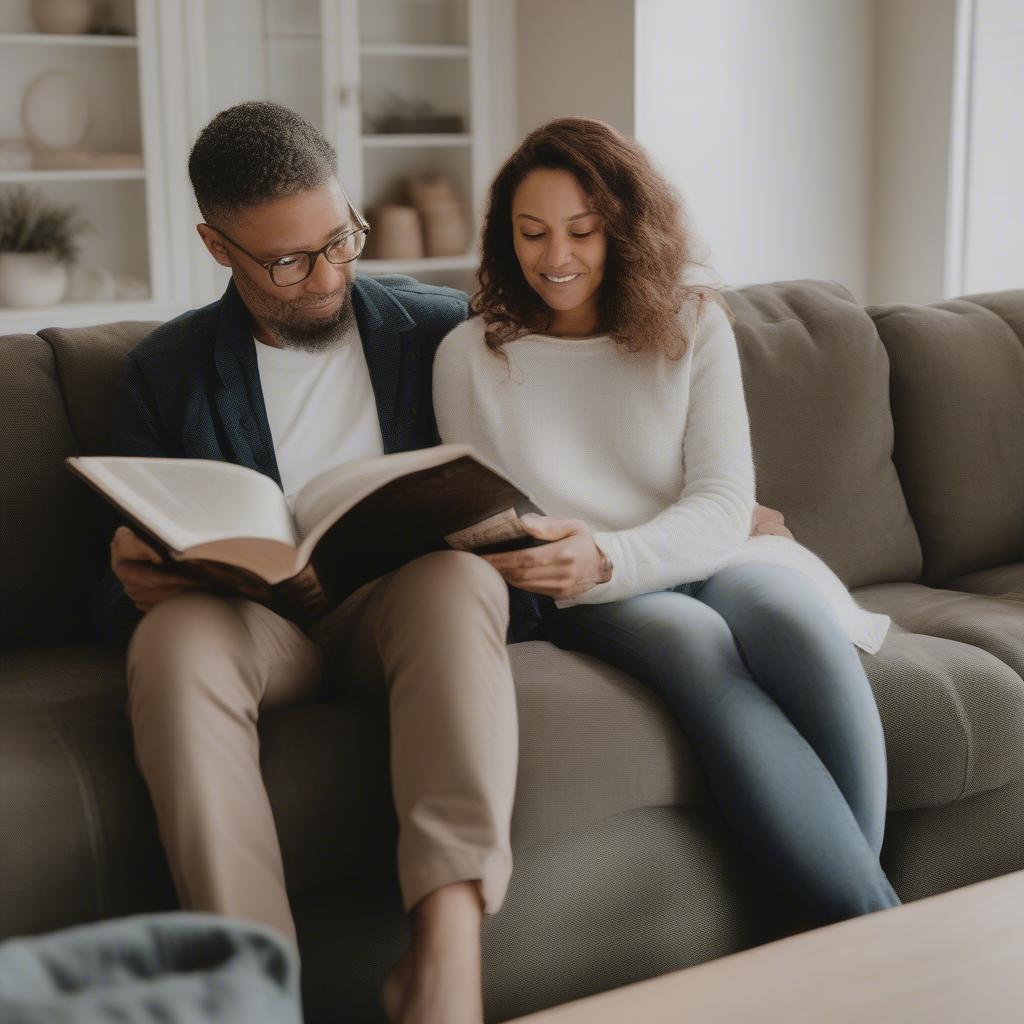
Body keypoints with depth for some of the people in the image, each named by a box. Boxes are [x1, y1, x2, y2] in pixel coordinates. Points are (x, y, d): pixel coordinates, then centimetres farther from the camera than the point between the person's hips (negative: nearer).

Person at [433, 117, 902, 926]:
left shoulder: (693, 326, 5)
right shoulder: (470, 354, 5)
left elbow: (723, 504, -4)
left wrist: (607, 557, -24)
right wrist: (523, 562, -17)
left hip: (702, 562, 2)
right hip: (573, 603, -1)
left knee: (791, 611, -34)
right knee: (694, 638, -35)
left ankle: (845, 901, -25)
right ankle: (878, 933, -31)